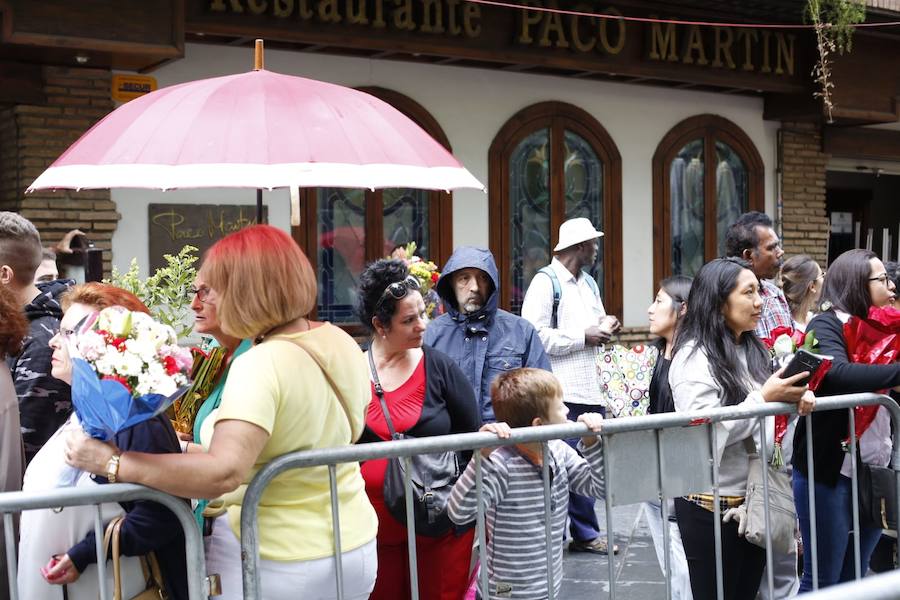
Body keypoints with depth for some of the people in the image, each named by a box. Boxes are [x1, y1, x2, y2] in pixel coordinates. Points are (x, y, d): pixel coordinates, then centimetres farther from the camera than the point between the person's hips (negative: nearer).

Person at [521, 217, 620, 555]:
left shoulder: (588, 283, 19)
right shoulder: (546, 282, -9)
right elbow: (534, 335, -19)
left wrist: (605, 325, 6)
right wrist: (584, 337, -15)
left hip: (590, 391, 8)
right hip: (561, 396, -8)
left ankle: (585, 533, 23)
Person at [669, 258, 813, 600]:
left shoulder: (752, 350, 10)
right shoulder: (694, 357, -15)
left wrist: (794, 401, -4)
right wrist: (764, 399, -20)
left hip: (754, 498, 7)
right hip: (712, 504, -7)